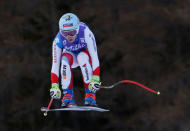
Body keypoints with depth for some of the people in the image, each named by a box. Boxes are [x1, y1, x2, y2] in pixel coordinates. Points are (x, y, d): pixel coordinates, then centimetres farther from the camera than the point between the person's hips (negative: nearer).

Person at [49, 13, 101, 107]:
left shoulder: (86, 33, -36)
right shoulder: (58, 40, -30)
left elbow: (94, 57, -36)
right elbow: (55, 65, -27)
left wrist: (95, 79, -44)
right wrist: (54, 86, -34)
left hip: (84, 53, -1)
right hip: (70, 55, 1)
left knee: (82, 57, -36)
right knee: (65, 60, -34)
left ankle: (90, 94, -28)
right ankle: (68, 95, -23)